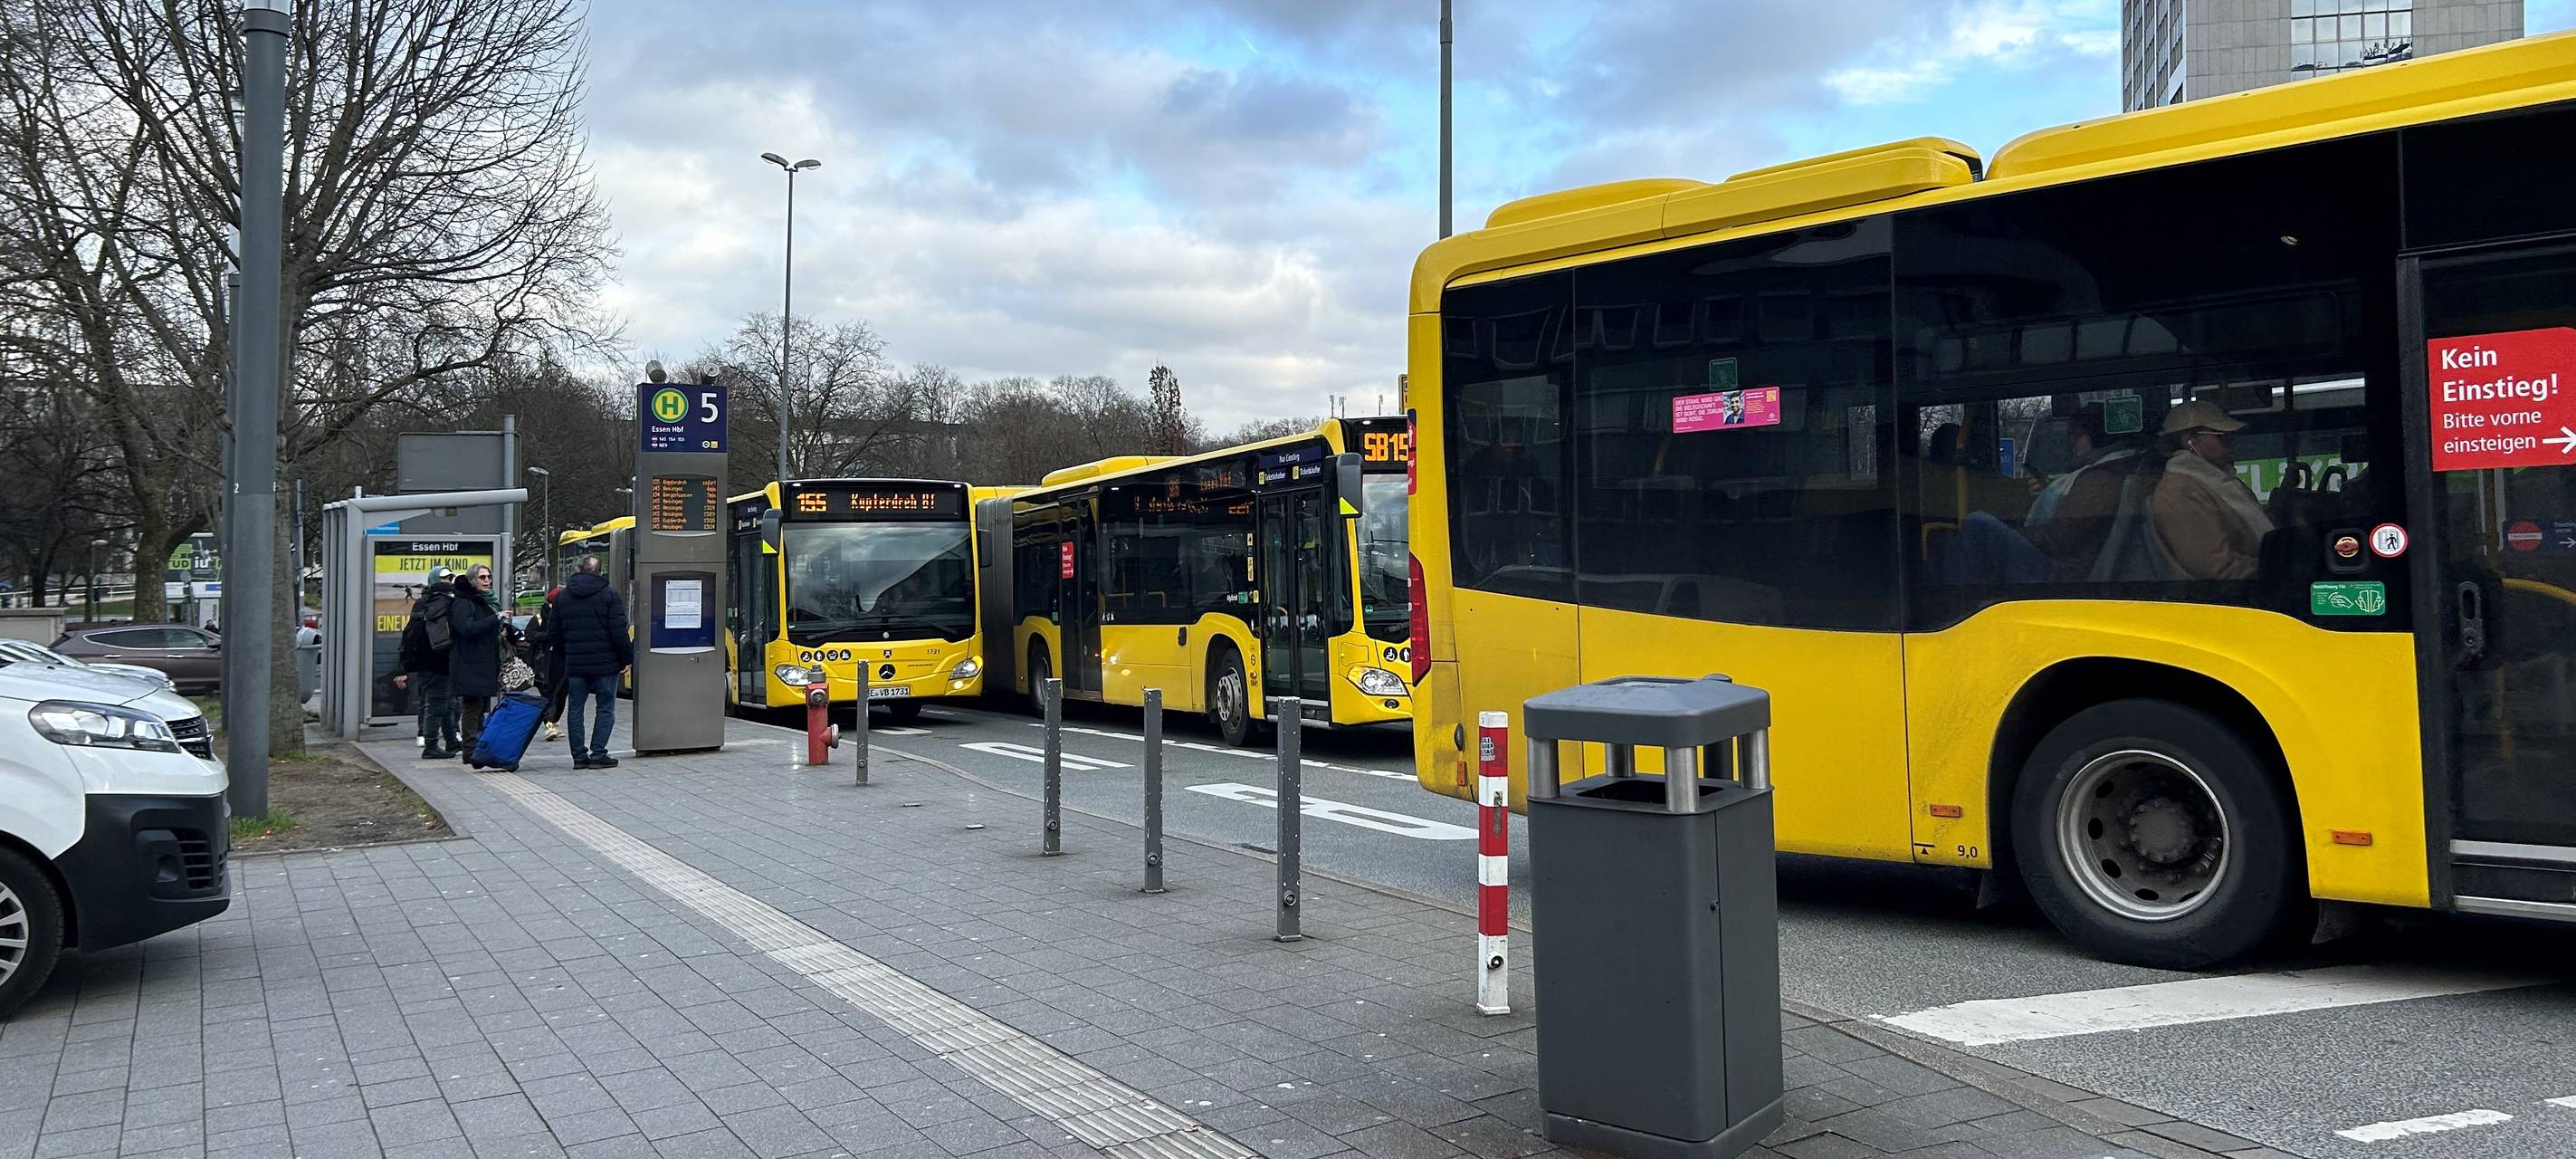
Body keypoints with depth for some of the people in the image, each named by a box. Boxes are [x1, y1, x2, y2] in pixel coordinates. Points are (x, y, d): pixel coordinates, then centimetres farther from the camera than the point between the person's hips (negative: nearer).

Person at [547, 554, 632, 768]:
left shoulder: (562, 597, 9)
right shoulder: (609, 594, -6)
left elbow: (553, 634, 10)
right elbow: (619, 632, -12)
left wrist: (563, 661, 20)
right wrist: (627, 658, -3)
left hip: (575, 664, 4)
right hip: (605, 663, -4)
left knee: (575, 709, 10)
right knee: (606, 708, 3)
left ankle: (579, 755, 10)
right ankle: (598, 754, -2)